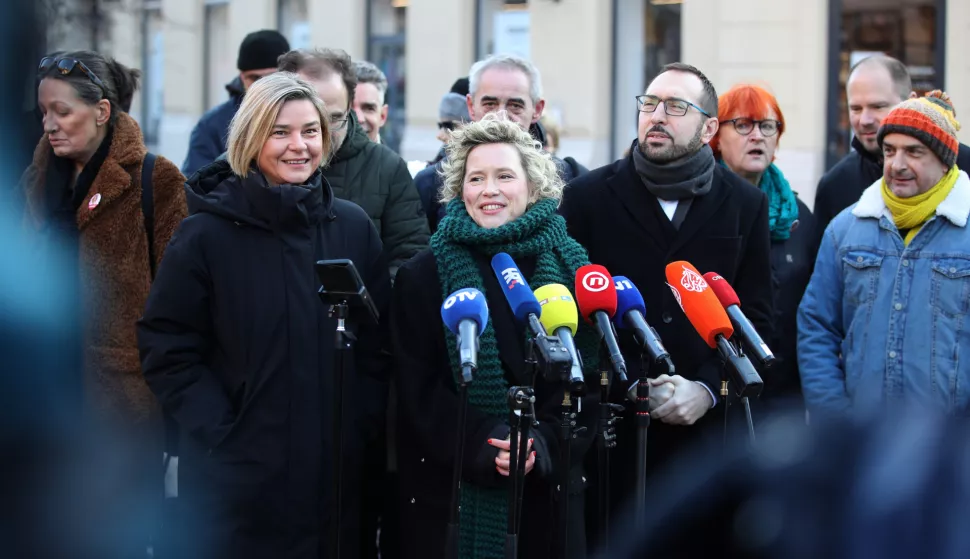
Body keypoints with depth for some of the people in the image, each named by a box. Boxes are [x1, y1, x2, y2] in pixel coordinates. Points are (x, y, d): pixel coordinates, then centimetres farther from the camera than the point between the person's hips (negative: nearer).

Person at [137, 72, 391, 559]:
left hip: (336, 469, 3)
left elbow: (378, 341, 10)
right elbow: (167, 350, -5)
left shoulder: (353, 227, 4)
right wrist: (220, 434, -13)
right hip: (236, 474, -3)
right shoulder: (207, 234, -6)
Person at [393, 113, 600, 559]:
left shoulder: (572, 270, 5)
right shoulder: (422, 276, 2)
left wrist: (543, 446, -15)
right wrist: (483, 449, -17)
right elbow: (420, 389, -4)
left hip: (546, 491, 1)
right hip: (448, 490, -1)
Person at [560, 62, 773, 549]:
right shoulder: (589, 196, 5)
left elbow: (757, 317, 8)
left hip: (707, 422, 1)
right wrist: (629, 386, -11)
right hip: (611, 426, -1)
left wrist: (707, 389, -7)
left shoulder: (745, 204, 10)